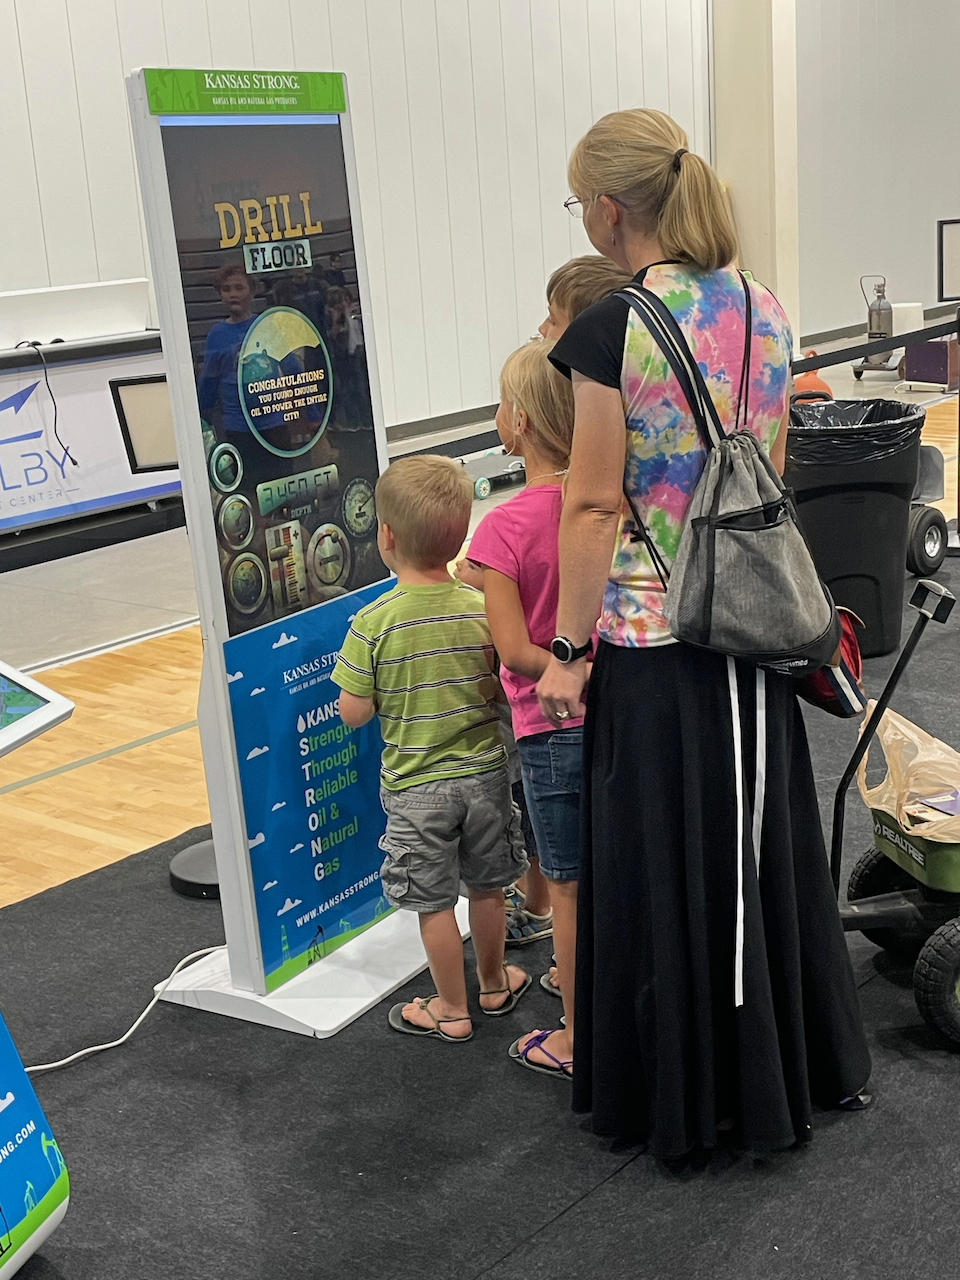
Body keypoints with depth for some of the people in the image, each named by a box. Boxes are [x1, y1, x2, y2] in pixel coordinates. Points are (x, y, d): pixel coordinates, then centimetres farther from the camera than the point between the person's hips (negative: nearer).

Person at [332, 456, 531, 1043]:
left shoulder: (372, 626, -19)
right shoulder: (483, 608, -11)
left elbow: (353, 713, -14)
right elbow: (505, 688, -3)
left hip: (416, 789, -3)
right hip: (484, 773, 3)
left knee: (435, 903, 12)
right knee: (487, 888, 21)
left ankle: (452, 1010, 26)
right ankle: (495, 985, 40)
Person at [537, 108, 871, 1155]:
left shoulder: (613, 329, -16)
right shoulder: (764, 313, 4)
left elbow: (594, 506, -16)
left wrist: (569, 649, -9)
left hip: (651, 638, -6)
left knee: (665, 862, 8)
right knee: (760, 842, 20)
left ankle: (679, 1096, 26)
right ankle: (789, 1063, 38)